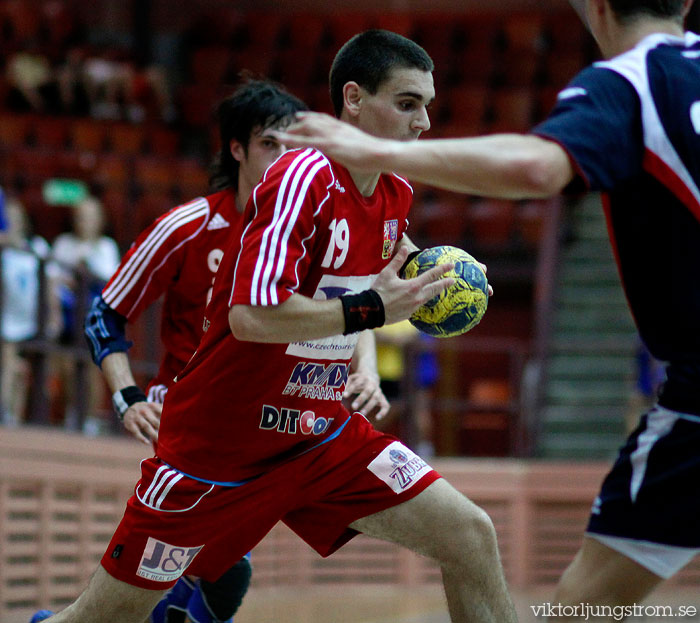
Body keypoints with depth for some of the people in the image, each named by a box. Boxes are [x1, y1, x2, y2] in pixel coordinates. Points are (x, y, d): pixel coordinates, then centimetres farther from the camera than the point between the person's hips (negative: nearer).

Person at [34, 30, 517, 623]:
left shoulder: (396, 195, 3)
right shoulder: (303, 177, -22)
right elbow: (252, 315, -32)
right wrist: (368, 308, -25)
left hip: (321, 437, 7)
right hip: (219, 442, -7)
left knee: (472, 537, -7)